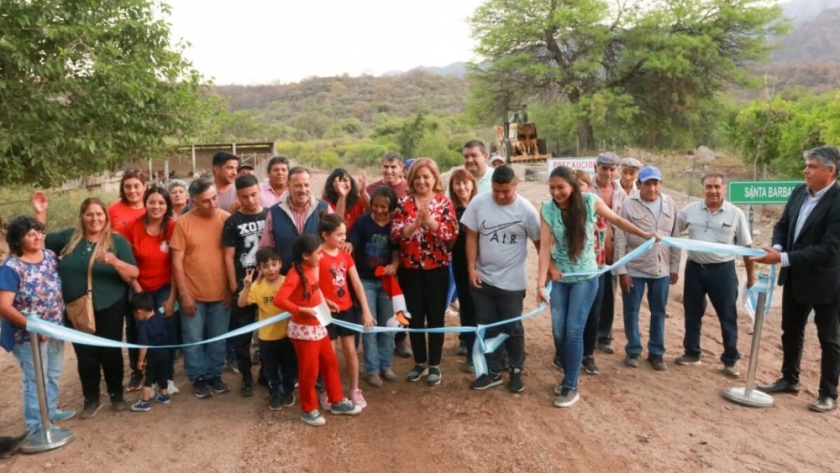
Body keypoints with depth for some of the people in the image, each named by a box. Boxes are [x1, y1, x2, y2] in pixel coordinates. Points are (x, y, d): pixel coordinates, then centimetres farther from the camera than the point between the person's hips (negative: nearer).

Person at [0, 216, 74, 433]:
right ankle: (37, 425, 19)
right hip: (29, 334, -6)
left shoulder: (50, 256, -1)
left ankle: (50, 409, 41)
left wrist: (62, 318, 4)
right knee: (36, 379, 5)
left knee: (54, 373, 21)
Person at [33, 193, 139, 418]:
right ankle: (91, 399, 27)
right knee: (85, 355, 10)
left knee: (110, 352, 9)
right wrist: (40, 213, 1)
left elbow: (133, 275, -11)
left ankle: (116, 394, 28)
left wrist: (114, 261, -31)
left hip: (109, 308, -2)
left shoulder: (117, 241, -6)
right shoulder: (69, 237, 2)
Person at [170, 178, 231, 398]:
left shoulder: (226, 219, -4)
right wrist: (184, 294, -9)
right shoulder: (183, 223, -8)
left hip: (220, 293, 1)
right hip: (193, 294, -1)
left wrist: (232, 288, -1)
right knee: (194, 340, 10)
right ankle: (198, 378, 27)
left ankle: (214, 374, 32)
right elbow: (177, 262, -6)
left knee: (218, 339, 14)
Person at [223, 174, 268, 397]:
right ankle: (246, 377, 20)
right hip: (243, 285, 0)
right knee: (241, 335, 5)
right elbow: (229, 257, -1)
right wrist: (234, 288, -5)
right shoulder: (233, 222, 0)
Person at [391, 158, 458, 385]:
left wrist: (430, 221, -24)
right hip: (409, 269, 2)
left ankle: (434, 365, 20)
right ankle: (419, 362, 27)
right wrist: (416, 222, -23)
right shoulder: (403, 203, 1)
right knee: (414, 317, 11)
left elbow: (452, 235, -12)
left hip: (436, 268, -2)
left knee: (435, 316, 6)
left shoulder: (444, 202, -2)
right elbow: (395, 234, -8)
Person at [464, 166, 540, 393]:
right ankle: (493, 371, 27)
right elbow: (472, 236, -2)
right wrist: (471, 268, -6)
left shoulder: (526, 209, -12)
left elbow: (539, 242, -4)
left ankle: (516, 371, 27)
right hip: (482, 278, 3)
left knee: (512, 329, 9)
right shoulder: (479, 202, -8)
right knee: (487, 328, 12)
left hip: (512, 281, -2)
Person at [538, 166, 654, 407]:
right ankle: (569, 375, 27)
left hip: (585, 277, -2)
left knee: (573, 330, -7)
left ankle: (571, 386, 6)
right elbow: (545, 247, -15)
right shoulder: (547, 210, -11)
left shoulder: (590, 201, -14)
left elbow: (617, 220, 3)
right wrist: (540, 283, -21)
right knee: (558, 331, 4)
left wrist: (644, 235, 10)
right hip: (559, 277, 2)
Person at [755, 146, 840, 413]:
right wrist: (777, 246, -12)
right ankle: (789, 380, 35)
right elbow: (783, 224, 9)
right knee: (791, 331, 18)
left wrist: (782, 258, -29)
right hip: (795, 277, 7)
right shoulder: (799, 192, -1)